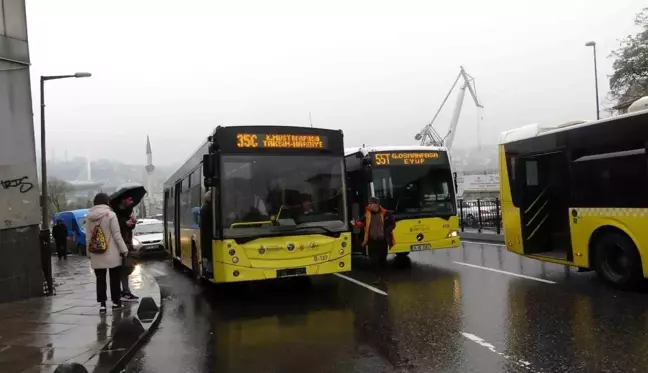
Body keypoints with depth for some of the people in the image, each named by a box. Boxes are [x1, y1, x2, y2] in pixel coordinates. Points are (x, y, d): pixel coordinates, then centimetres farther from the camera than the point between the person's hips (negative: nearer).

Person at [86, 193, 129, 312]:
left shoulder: (89, 217, 3)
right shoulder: (111, 215, -11)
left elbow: (88, 237, 6)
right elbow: (117, 235, -11)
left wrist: (89, 252, 15)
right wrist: (124, 249, -4)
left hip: (96, 254, 4)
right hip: (111, 253, -3)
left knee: (100, 279, 8)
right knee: (114, 277, 9)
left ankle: (102, 303, 7)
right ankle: (115, 301, 15)